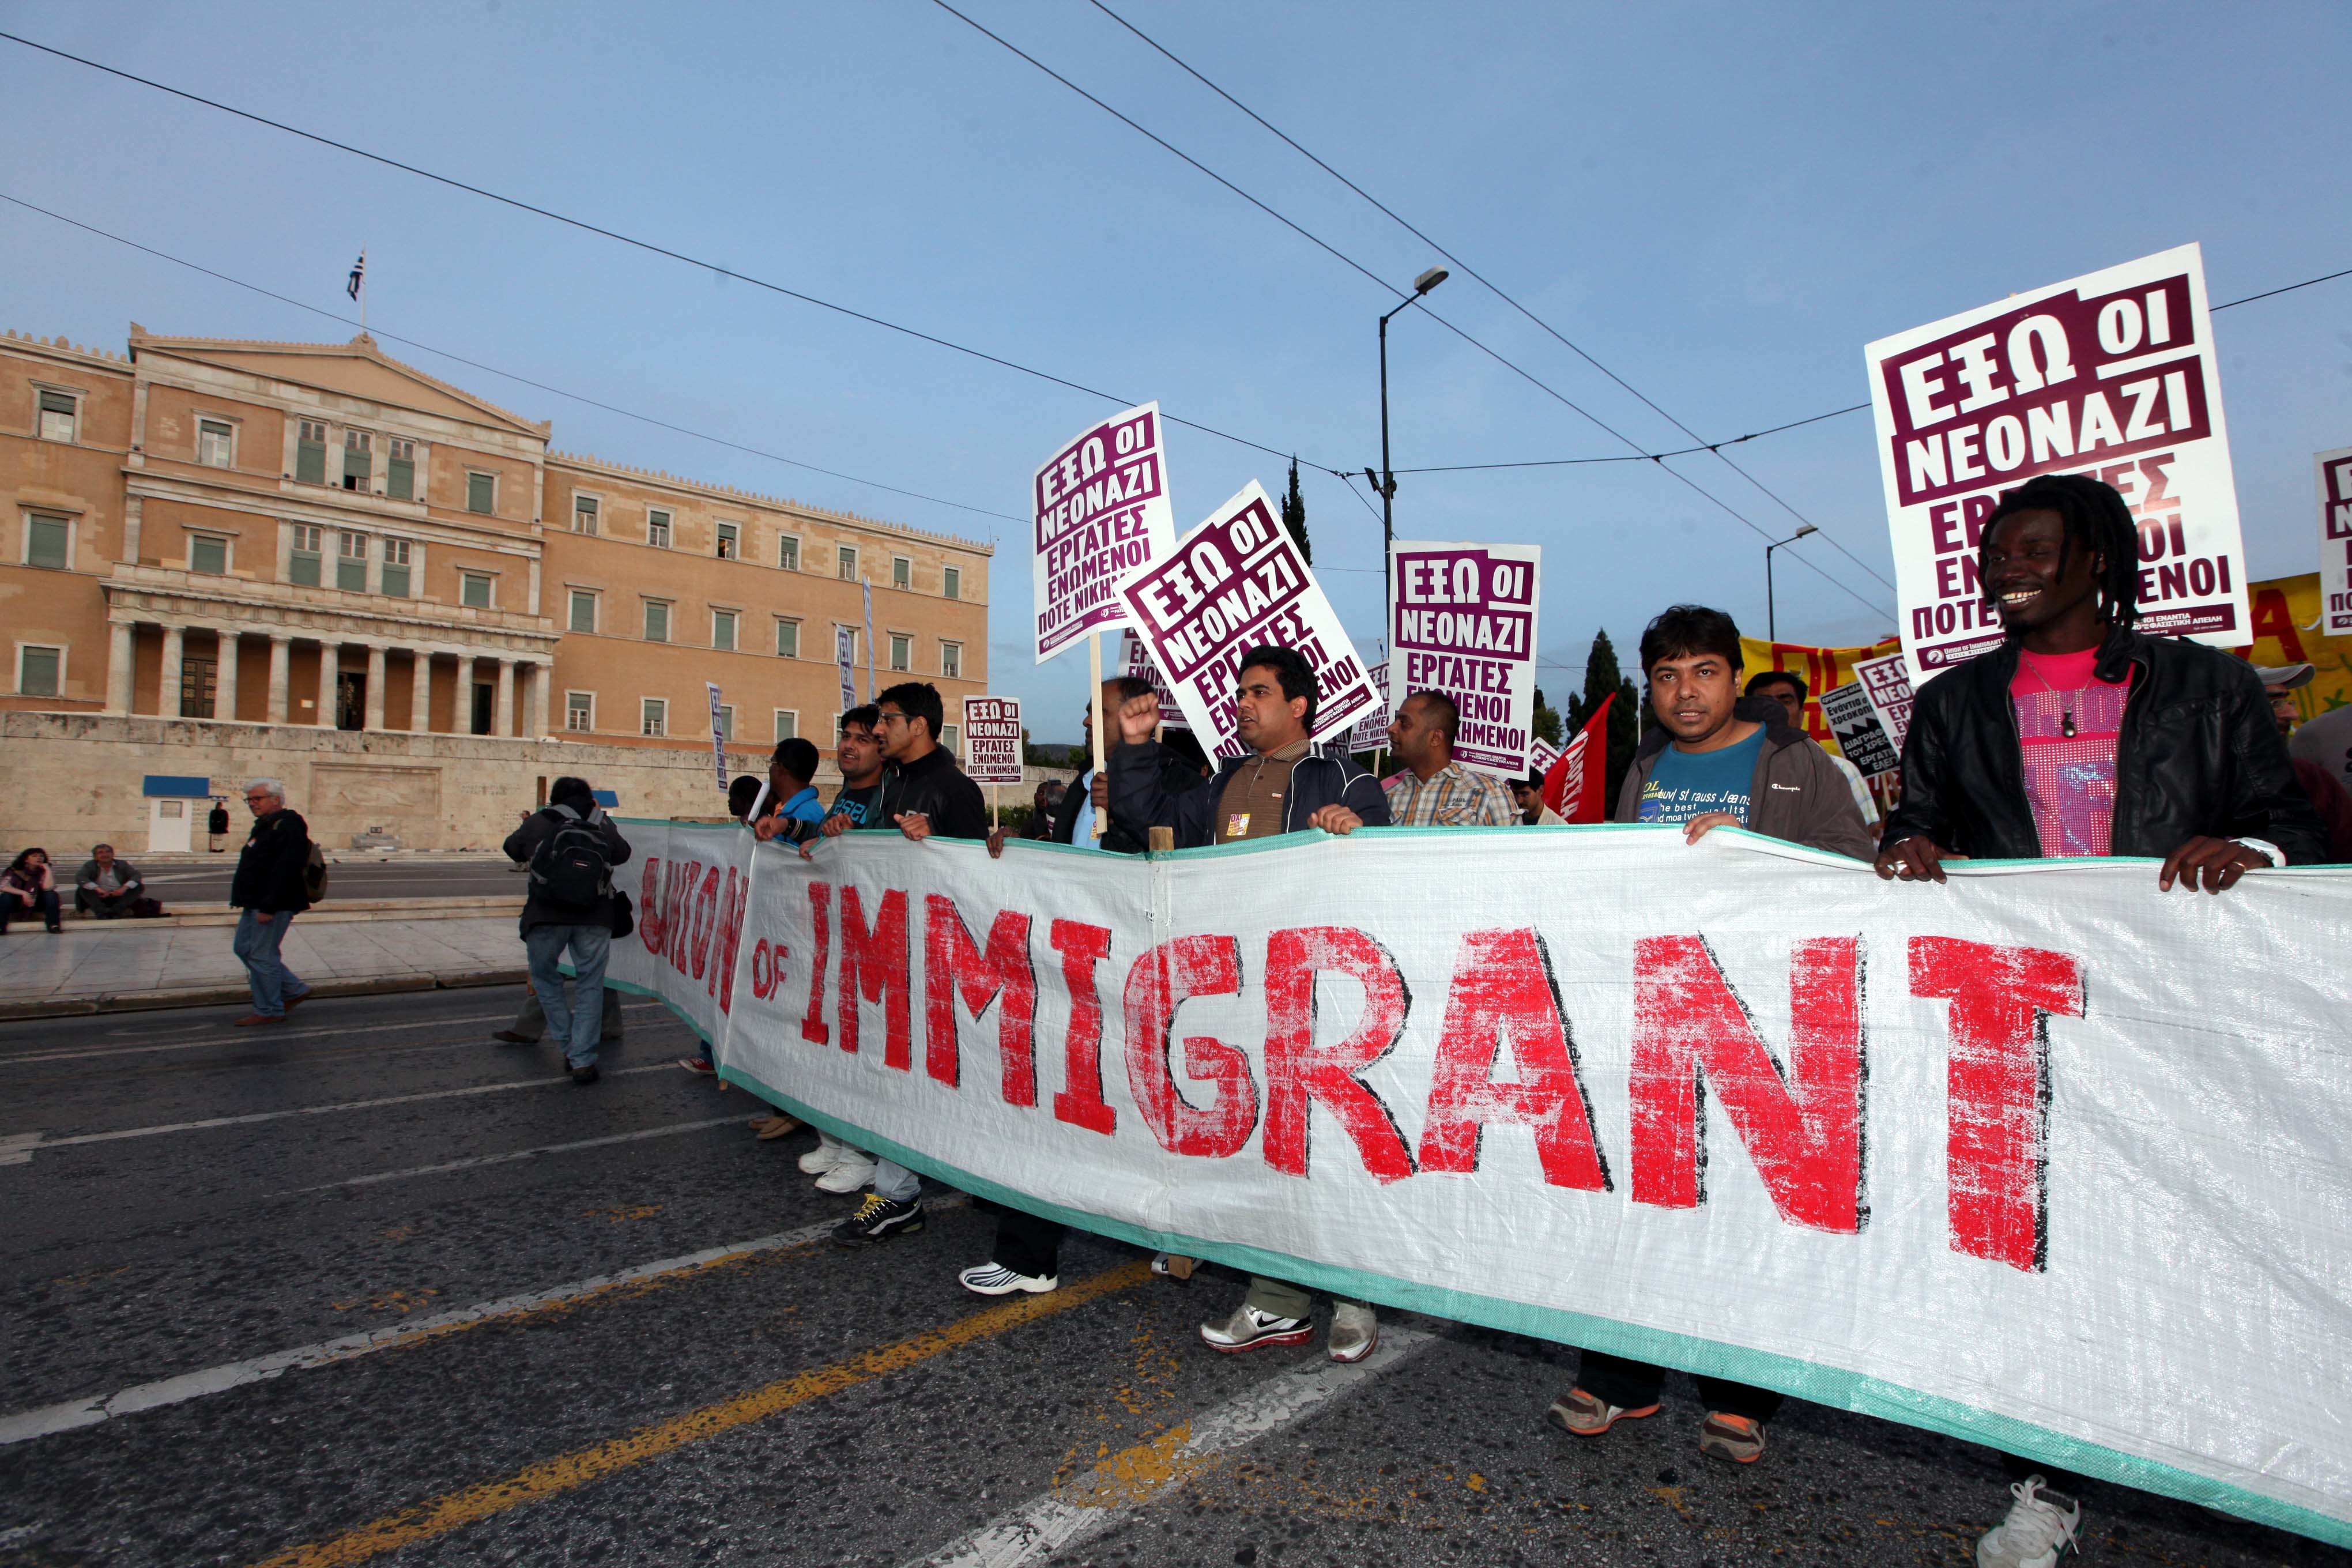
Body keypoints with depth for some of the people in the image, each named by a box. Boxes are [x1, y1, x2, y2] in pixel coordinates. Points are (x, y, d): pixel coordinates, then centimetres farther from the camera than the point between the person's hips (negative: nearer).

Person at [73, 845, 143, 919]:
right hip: (99, 898, 0)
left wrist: (124, 888, -29)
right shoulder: (90, 865, 5)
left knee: (139, 886, -21)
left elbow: (136, 875, -8)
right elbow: (79, 877, -14)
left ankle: (116, 911, -33)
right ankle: (102, 913, -38)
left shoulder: (122, 864, 6)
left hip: (120, 897, 0)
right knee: (82, 888, -24)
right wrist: (98, 889, -30)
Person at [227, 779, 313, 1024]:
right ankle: (295, 991, 22)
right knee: (244, 948, 17)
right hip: (257, 903, 11)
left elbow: (286, 869, -26)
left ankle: (269, 1011, 7)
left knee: (262, 955, -4)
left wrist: (268, 907, -27)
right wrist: (255, 903, 19)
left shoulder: (287, 825, -18)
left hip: (273, 904, -11)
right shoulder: (266, 825, 17)